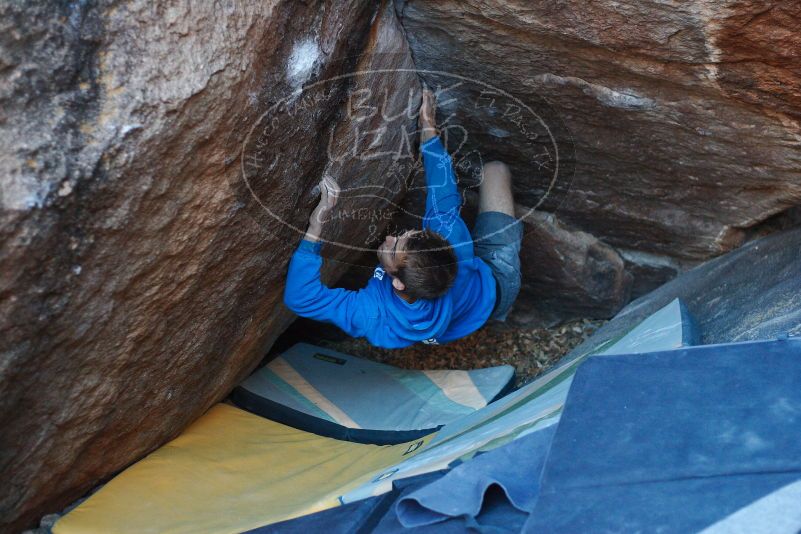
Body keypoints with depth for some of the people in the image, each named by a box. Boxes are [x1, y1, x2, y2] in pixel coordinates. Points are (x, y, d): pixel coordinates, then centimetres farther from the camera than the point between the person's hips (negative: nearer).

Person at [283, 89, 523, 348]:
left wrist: (316, 225, -52)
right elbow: (444, 207, -31)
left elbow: (299, 297, -44)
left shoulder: (373, 317, -46)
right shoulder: (458, 261, -46)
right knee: (494, 170, 8)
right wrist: (428, 128, -22)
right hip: (500, 281, -1)